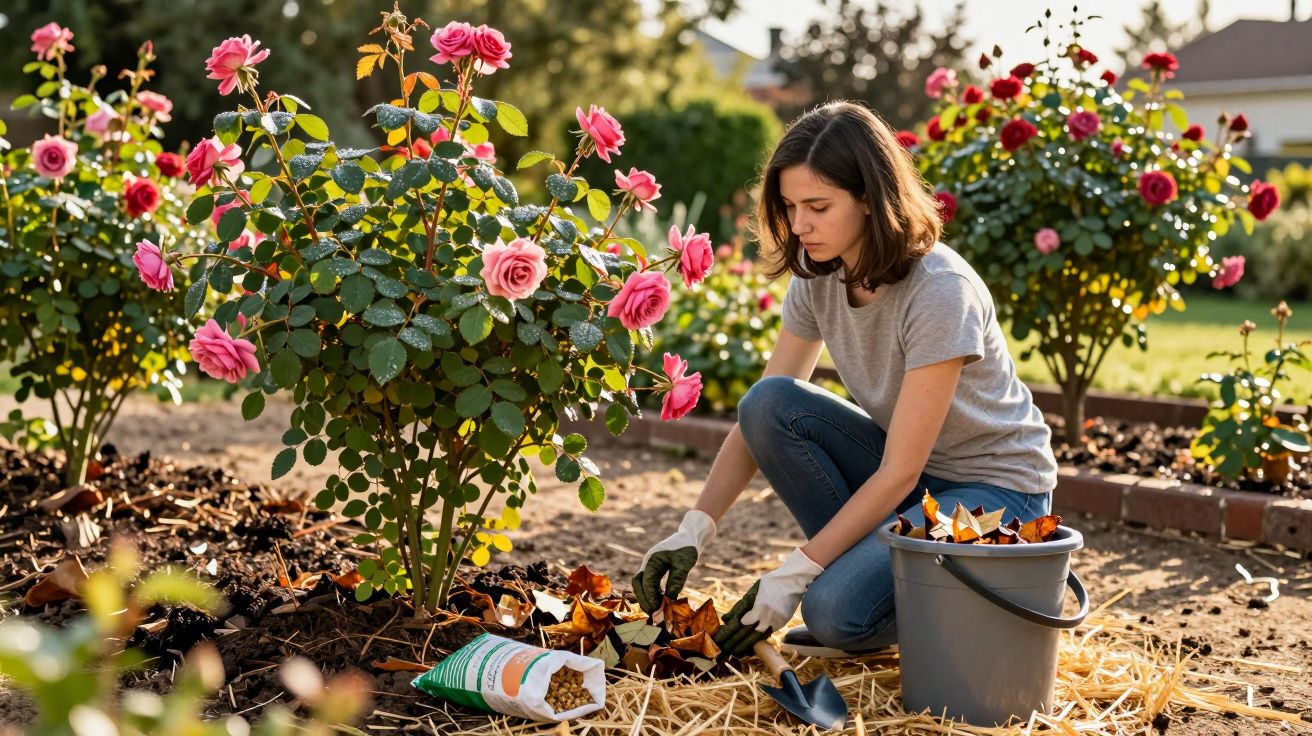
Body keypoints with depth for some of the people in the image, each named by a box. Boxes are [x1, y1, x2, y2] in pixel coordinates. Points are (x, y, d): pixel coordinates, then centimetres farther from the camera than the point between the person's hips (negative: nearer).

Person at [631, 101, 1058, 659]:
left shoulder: (940, 293, -27)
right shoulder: (817, 278, -7)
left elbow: (899, 473, -26)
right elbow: (758, 421, -6)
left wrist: (793, 575, -26)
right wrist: (692, 531, -18)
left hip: (995, 489, -7)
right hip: (904, 472, 7)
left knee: (837, 610, -29)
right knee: (769, 402, -19)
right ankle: (864, 561, -3)